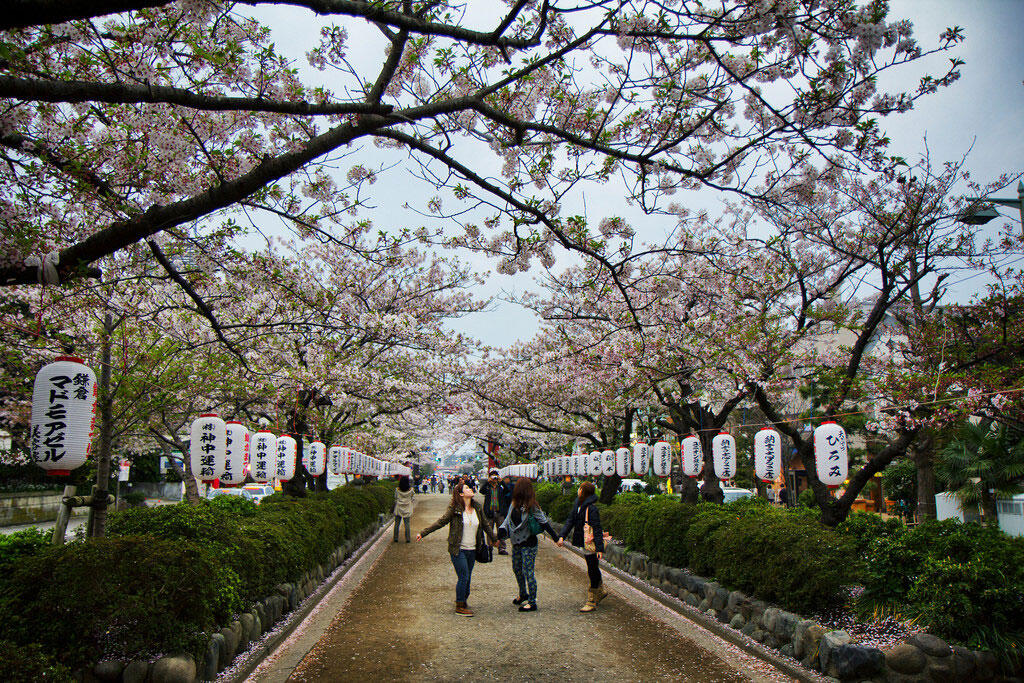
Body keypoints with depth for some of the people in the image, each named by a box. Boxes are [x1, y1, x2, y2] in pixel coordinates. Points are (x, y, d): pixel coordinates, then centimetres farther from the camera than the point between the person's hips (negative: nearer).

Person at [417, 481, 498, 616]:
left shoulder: (478, 508, 6)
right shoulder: (454, 508, -8)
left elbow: (485, 524, 20)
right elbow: (440, 522, -6)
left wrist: (494, 539, 29)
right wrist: (422, 533, -10)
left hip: (472, 550, 5)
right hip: (458, 550, -5)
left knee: (467, 578, 9)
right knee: (464, 576, -6)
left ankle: (464, 600, 28)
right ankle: (459, 607, 5)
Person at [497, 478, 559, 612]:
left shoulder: (531, 506, -18)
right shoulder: (514, 504, 2)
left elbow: (544, 522, -15)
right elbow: (508, 518, 9)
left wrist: (555, 537, -14)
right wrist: (502, 529, -10)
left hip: (528, 544, -8)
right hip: (516, 543, 8)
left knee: (528, 572, -4)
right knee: (516, 569, 20)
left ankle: (532, 602, 7)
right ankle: (523, 594, 40)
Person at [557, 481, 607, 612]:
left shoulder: (591, 509, -21)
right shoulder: (577, 504, 4)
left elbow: (597, 529, -22)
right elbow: (570, 520, 8)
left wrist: (600, 548, -25)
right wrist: (562, 536, -2)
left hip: (591, 544, -9)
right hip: (584, 543, 9)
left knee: (593, 572, 1)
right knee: (593, 570, 23)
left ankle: (591, 602, 10)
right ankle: (601, 591, 42)